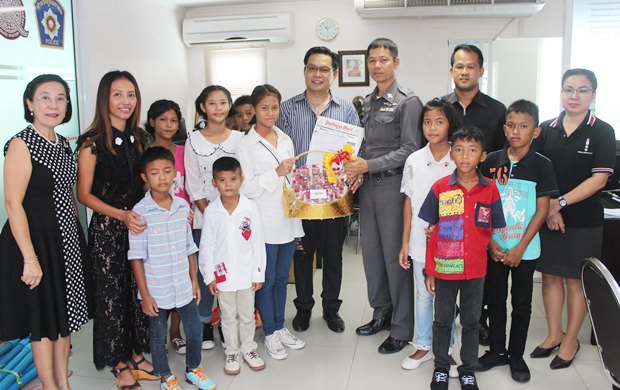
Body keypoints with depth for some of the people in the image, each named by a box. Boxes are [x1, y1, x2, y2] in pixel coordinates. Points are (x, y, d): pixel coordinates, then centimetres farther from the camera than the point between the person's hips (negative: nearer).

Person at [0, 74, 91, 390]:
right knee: (44, 319, 6)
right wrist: (30, 258, -21)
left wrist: (76, 235, 12)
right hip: (36, 238, -8)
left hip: (67, 237, 8)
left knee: (65, 316, 16)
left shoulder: (63, 143, 8)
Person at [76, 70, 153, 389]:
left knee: (139, 291, 13)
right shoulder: (92, 142, -11)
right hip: (107, 229, -5)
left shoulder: (138, 138, 7)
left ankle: (137, 356, 30)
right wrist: (121, 214, -22)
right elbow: (84, 194, -10)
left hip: (140, 225, 6)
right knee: (112, 294, 5)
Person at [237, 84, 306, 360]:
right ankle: (270, 333, 21)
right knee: (267, 280, 6)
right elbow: (245, 188, -13)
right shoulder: (246, 145, -7)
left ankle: (280, 327, 30)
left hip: (289, 220, 5)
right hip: (265, 224, -5)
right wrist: (276, 173, -20)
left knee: (282, 278, 16)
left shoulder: (286, 140, 10)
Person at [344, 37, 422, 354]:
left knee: (395, 255, -2)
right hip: (369, 185, 7)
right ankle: (381, 313, 30)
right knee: (371, 252, 13)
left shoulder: (408, 102, -7)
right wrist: (358, 171, 1)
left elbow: (409, 149, -14)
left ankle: (402, 328, 12)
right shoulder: (368, 101, 15)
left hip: (393, 185, -7)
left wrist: (368, 165, -17)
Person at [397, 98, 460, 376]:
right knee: (423, 296, 14)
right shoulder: (414, 160, 1)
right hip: (420, 242, 2)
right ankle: (423, 347, 30)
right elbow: (409, 203, 4)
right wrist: (405, 243, 4)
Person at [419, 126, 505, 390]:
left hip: (475, 269, 1)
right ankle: (441, 368, 33)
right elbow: (431, 231, -2)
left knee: (471, 321, 16)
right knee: (442, 320, 14)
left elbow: (494, 230, 7)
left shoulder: (490, 189, -5)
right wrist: (428, 270, -1)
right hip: (444, 268, -1)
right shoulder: (440, 188, -7)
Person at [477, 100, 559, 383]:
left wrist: (520, 248, -12)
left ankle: (516, 355, 26)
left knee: (521, 303, 11)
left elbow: (541, 211, -7)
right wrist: (489, 242, -6)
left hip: (525, 248, -2)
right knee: (495, 300, 12)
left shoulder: (541, 165, -6)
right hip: (494, 247, 2)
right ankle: (497, 350, 29)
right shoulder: (491, 161, -1)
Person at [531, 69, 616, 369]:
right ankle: (554, 334, 28)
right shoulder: (546, 129, 4)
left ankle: (570, 341, 23)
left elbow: (599, 179, -11)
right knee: (550, 276, 11)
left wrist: (561, 202, -17)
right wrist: (547, 206, -12)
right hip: (546, 217, 3)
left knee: (575, 280, 7)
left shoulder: (602, 132, -4)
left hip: (583, 220, -3)